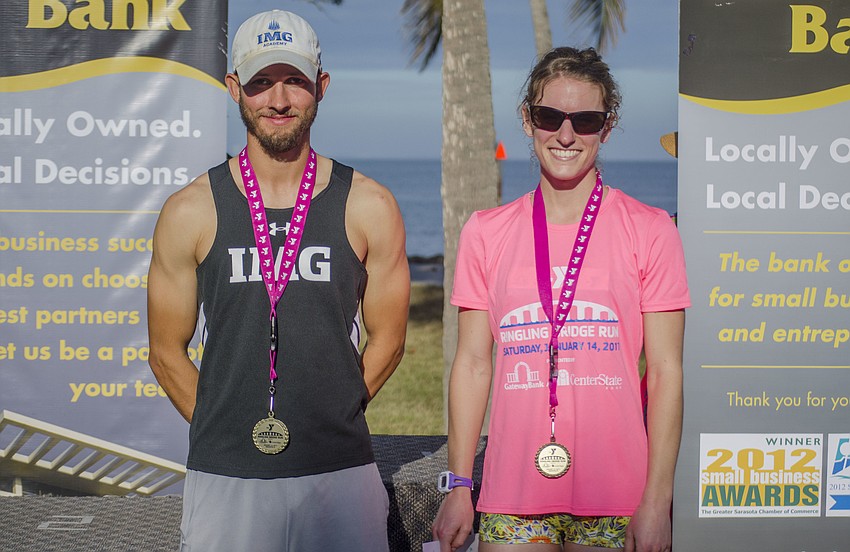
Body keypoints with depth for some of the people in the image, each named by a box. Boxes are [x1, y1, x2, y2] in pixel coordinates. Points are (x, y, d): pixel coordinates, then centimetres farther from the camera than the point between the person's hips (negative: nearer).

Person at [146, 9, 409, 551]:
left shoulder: (370, 207, 2)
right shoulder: (190, 212, 0)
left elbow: (387, 340, 9)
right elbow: (168, 353, 6)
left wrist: (331, 420, 7)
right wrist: (235, 430, 4)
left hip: (341, 472, 0)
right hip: (224, 479, 0)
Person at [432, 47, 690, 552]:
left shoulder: (649, 231, 2)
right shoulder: (485, 233, 9)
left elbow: (666, 371, -1)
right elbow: (473, 364, 10)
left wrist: (657, 499, -7)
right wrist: (459, 487, 4)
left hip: (616, 499, -2)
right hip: (513, 499, 2)